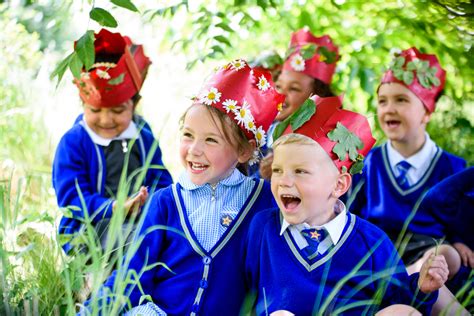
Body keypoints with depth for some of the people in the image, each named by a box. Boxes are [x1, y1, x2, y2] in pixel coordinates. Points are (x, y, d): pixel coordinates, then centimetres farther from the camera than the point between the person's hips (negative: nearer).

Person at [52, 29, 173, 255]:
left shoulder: (144, 138, 12)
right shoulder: (73, 142, -3)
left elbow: (162, 182, 11)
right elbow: (71, 197, -11)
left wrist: (150, 201, -15)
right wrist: (114, 208, -29)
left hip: (140, 223, 5)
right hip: (88, 230, -5)